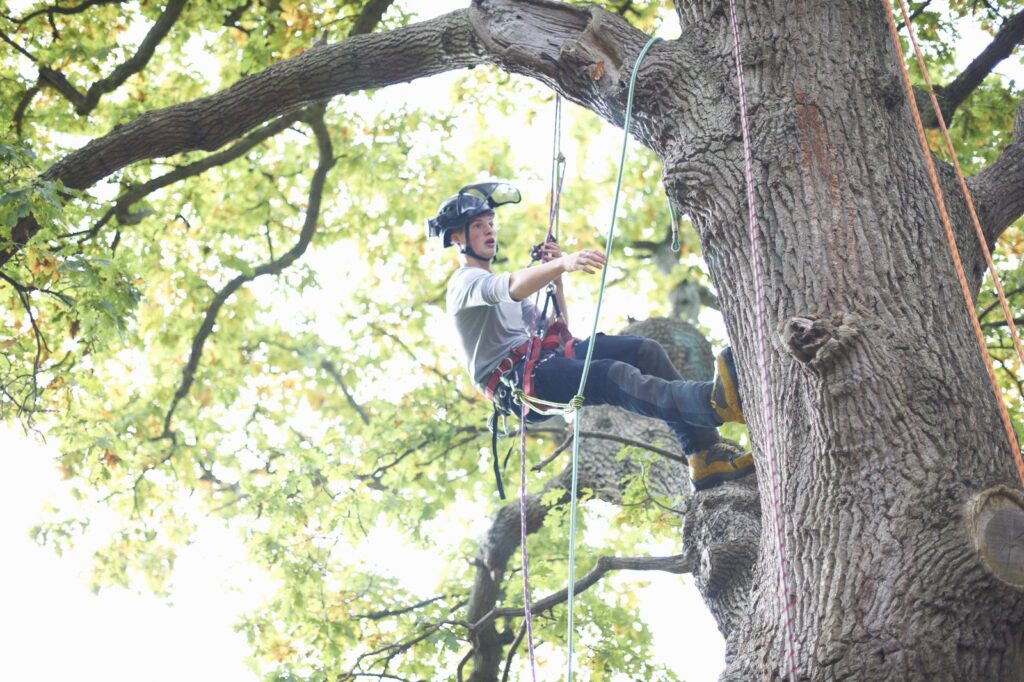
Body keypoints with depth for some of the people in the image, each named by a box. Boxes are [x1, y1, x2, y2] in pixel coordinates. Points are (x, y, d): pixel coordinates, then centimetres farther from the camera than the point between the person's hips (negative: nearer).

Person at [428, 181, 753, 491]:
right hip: (514, 380, -9)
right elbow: (511, 288, -24)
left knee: (645, 350, -10)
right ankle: (714, 400, -57)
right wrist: (562, 264, -39)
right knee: (614, 375, -33)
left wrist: (555, 280, 12)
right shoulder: (465, 282, 2)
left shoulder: (494, 283, 31)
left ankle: (705, 454, -20)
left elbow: (556, 328, 26)